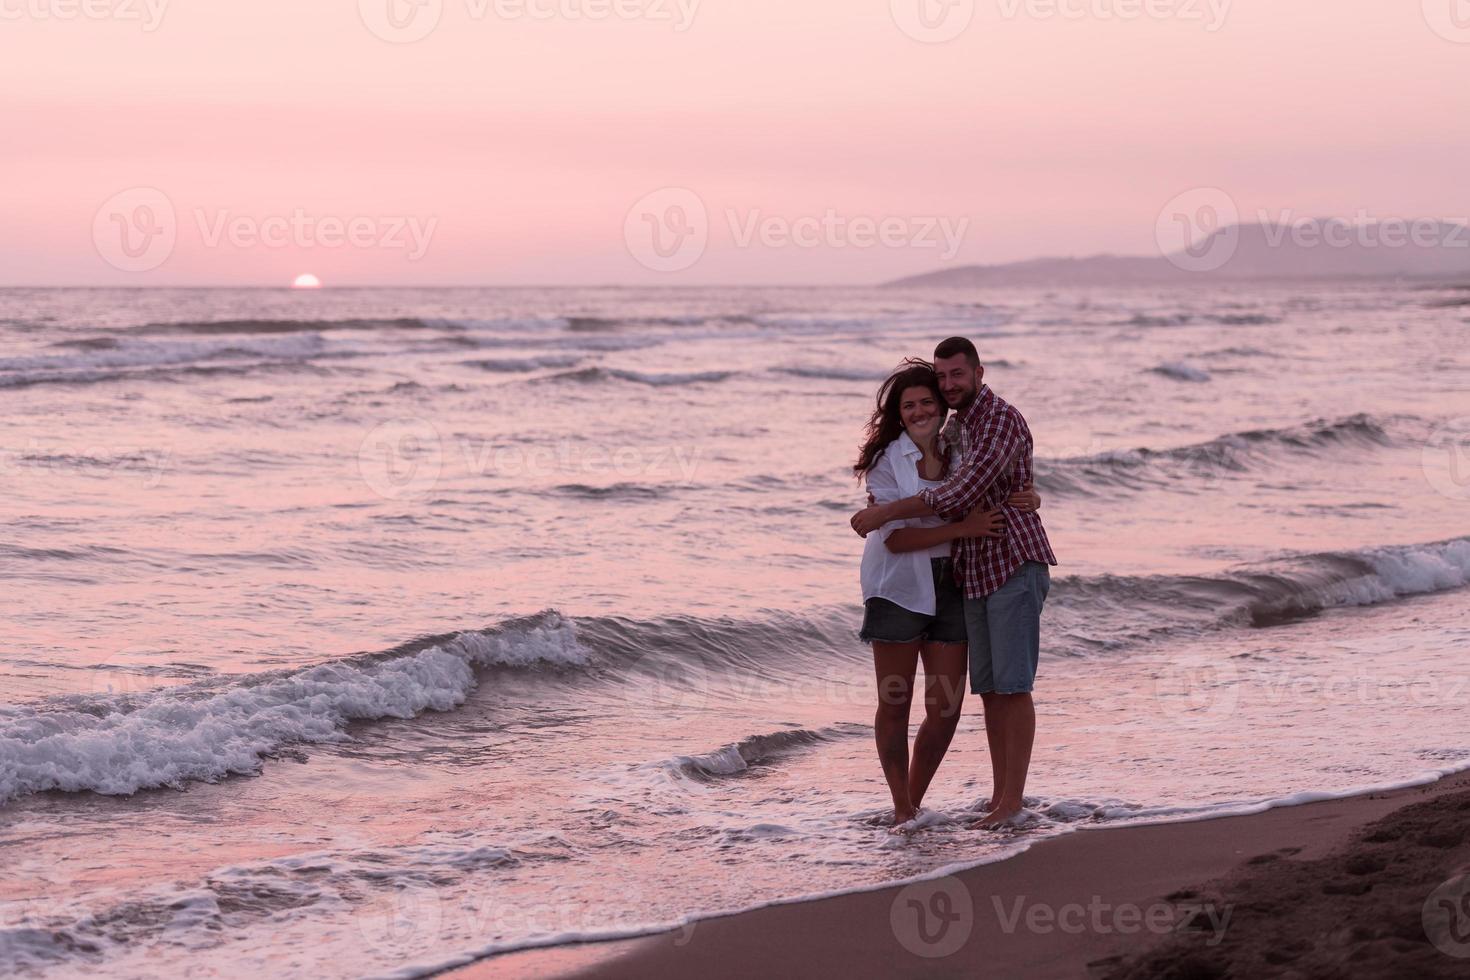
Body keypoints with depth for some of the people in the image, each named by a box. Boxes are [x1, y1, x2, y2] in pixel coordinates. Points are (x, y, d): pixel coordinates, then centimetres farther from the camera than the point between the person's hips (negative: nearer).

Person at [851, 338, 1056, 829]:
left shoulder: (1003, 421, -15)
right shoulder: (955, 428, 15)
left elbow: (961, 494, -24)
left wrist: (887, 512, -19)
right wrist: (879, 506, 13)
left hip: (1015, 565, -9)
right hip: (976, 573, 9)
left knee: (1012, 685, -8)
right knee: (988, 688, 8)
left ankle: (1012, 799, -6)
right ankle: (1001, 795, 13)